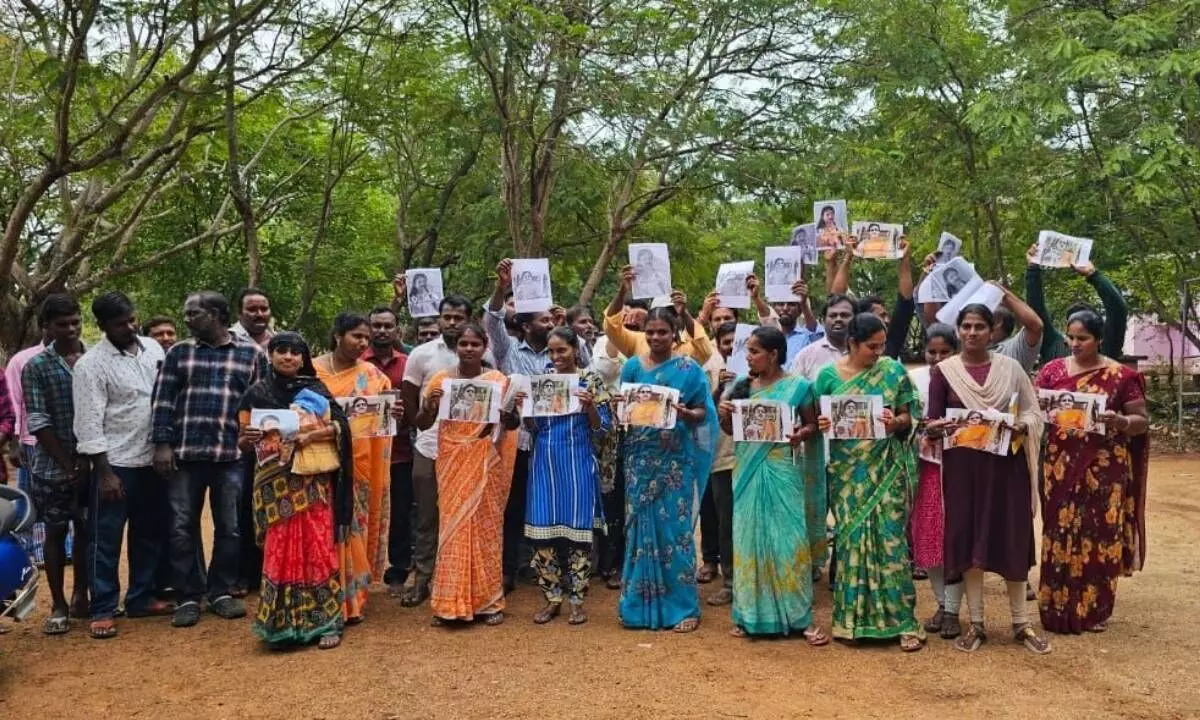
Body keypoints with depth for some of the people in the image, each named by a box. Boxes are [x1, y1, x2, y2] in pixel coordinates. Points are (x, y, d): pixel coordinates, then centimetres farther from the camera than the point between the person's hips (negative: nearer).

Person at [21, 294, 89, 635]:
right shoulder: (36, 367, -3)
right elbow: (38, 423, -7)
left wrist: (89, 458, -6)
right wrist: (68, 463, -11)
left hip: (93, 463, 2)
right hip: (52, 466, -2)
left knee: (88, 531, 10)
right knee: (55, 532, 6)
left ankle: (81, 596, 24)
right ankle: (58, 606, 15)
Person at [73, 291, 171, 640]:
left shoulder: (153, 348, 6)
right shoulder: (91, 364, -11)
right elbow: (89, 423, -13)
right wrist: (104, 473, -16)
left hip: (152, 459, 6)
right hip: (116, 464, -6)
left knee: (150, 534, 14)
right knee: (107, 540, 2)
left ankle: (141, 598, 27)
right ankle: (102, 610, 11)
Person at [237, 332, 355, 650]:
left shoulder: (315, 389, 6)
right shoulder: (256, 393, 6)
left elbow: (340, 426, 0)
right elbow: (242, 443, 7)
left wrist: (310, 435, -15)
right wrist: (249, 438, -16)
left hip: (312, 480, 0)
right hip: (274, 483, 1)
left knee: (318, 548, -2)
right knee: (280, 550, 1)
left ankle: (326, 621, 5)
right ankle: (282, 624, 12)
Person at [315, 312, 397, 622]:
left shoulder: (372, 375, 6)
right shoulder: (312, 370, 1)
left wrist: (390, 410, -15)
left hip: (361, 460, 2)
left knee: (356, 524, 6)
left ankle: (354, 595, 16)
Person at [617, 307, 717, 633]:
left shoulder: (689, 368, 0)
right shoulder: (632, 366, 7)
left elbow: (703, 412, 0)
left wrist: (684, 413, -20)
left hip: (676, 459, -2)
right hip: (640, 458, 3)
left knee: (675, 529, -1)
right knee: (640, 527, 5)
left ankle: (682, 606, 9)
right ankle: (639, 604, 16)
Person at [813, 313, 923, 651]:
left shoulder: (893, 370, 1)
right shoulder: (829, 375, 2)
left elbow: (909, 416, 4)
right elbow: (817, 420, 7)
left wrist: (895, 422, -17)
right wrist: (822, 424, -15)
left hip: (885, 468, -1)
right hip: (847, 470, 1)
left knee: (889, 538, -4)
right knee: (850, 538, 5)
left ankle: (902, 619, 5)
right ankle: (853, 616, 17)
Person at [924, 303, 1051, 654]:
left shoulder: (1011, 367, 4)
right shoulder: (943, 371, 1)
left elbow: (1033, 413, 5)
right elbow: (931, 422, -2)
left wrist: (1019, 426, -16)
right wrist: (939, 426, -24)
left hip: (1007, 464, 1)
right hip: (962, 466, 0)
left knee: (1012, 539, 4)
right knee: (967, 540, 2)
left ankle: (1021, 622, 16)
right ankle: (975, 623, 13)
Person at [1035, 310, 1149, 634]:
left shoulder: (1121, 375, -2)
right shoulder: (1052, 370, 5)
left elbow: (1142, 420, 0)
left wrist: (1120, 421, -21)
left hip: (1104, 468, -2)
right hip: (1061, 466, 2)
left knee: (1099, 535, 4)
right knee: (1060, 534, 4)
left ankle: (1095, 610, 17)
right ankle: (1058, 608, 14)